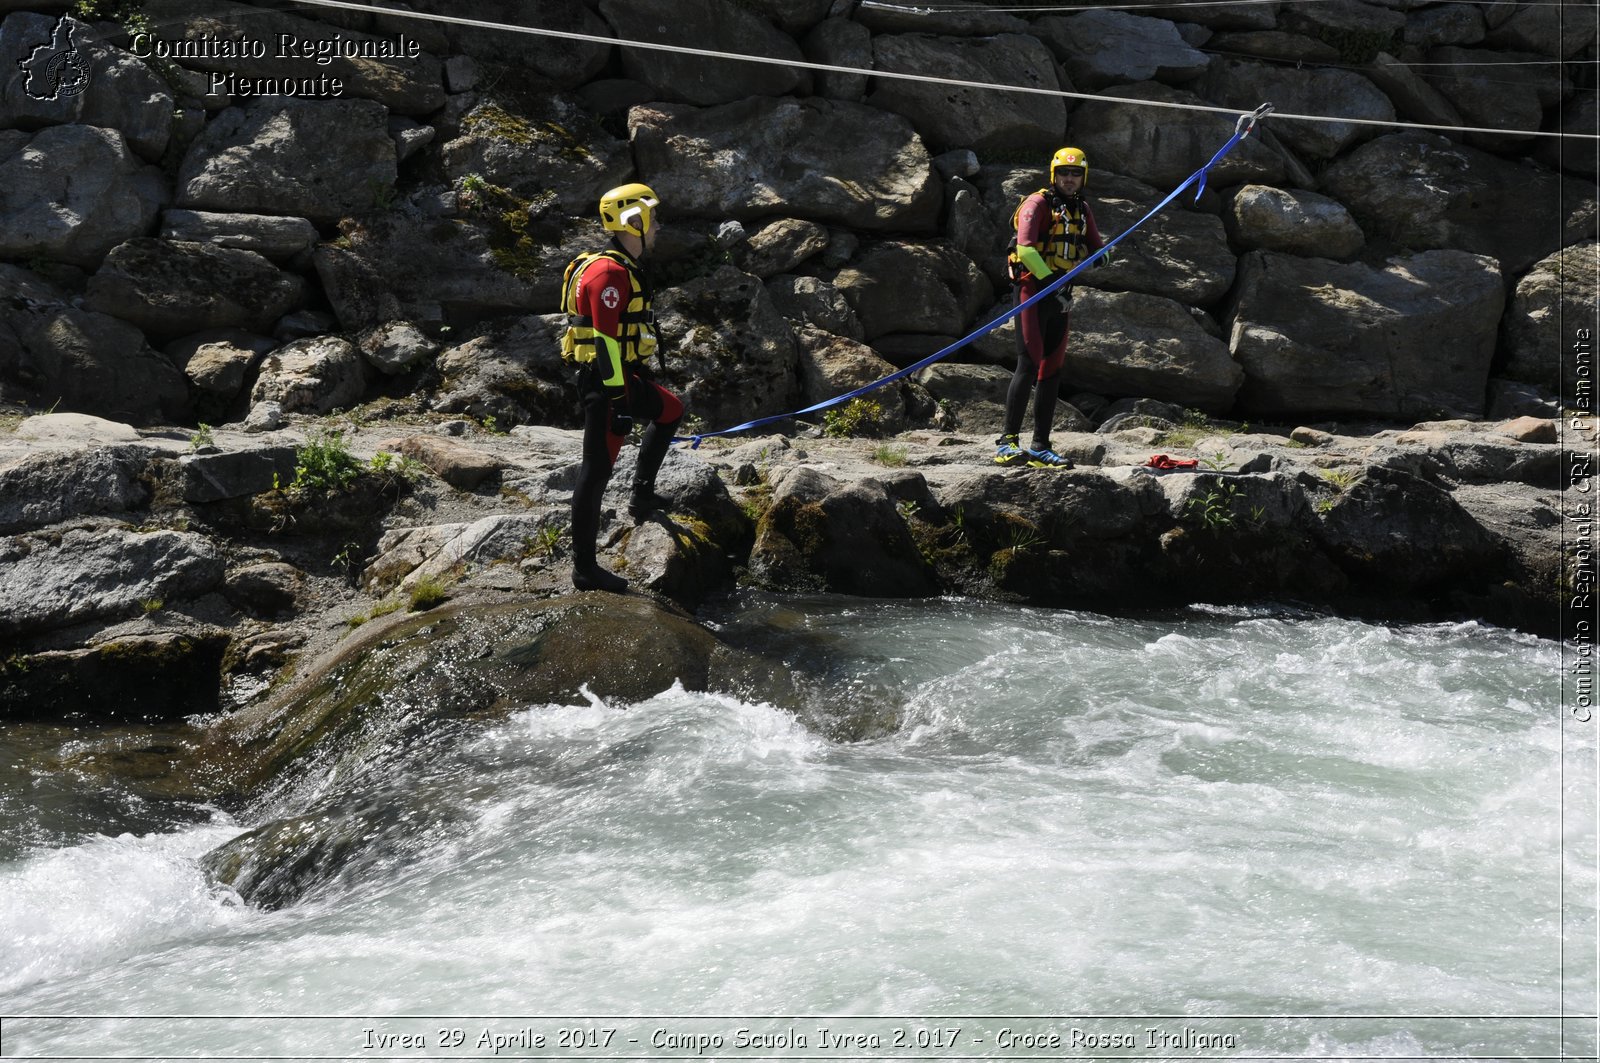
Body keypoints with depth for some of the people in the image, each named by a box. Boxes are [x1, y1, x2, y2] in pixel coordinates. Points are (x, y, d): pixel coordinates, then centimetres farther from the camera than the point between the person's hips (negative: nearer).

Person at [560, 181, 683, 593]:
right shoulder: (609, 272, -18)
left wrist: (630, 388, 30)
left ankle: (642, 493, 27)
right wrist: (618, 400, -25)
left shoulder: (625, 269, 15)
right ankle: (584, 568, -4)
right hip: (607, 381, -11)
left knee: (671, 411, 29)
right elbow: (605, 339, -23)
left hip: (625, 377, 11)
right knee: (597, 470, -7)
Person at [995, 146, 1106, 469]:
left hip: (1059, 295, 8)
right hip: (1033, 288, -8)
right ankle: (1007, 442, -16)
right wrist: (1050, 281, -24)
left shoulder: (1082, 211, 17)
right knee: (1029, 365, -15)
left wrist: (1102, 252, -4)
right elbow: (1025, 248, -18)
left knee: (1052, 370, 6)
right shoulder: (1038, 203, -7)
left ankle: (1040, 448, 10)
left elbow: (1095, 246, 21)